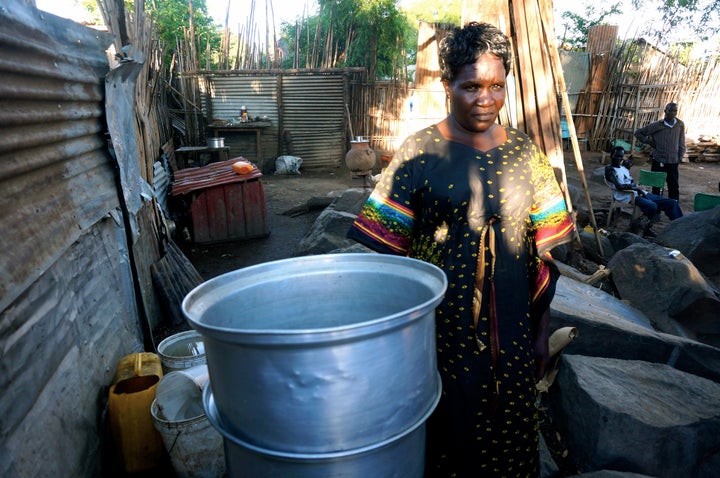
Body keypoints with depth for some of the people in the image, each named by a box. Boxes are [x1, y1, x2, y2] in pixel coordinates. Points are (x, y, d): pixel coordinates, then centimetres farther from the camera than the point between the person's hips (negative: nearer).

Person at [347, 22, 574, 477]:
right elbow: (388, 251, -7)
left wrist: (542, 330, 5)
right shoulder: (419, 153, -9)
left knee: (507, 439, 19)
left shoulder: (525, 153, 1)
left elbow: (542, 250, 5)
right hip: (441, 327, -3)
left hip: (509, 332, 3)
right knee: (445, 435, 15)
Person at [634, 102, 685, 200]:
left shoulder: (680, 125, 1)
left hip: (673, 162, 1)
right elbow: (638, 133, 6)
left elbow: (681, 143, 8)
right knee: (656, 187, 7)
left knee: (674, 187, 2)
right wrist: (648, 141, -4)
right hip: (658, 161, -1)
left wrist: (680, 156, 3)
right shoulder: (656, 125, -4)